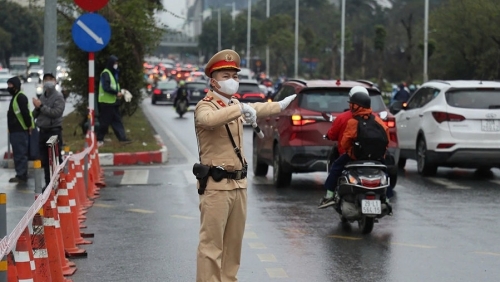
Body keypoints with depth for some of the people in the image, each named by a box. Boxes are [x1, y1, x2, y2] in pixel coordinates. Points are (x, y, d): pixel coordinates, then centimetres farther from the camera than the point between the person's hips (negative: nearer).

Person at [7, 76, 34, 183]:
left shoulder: (20, 97, -14)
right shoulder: (15, 97, 19)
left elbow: (25, 112, -22)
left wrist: (29, 125, -17)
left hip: (20, 131, -11)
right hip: (16, 131, 11)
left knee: (20, 154, -10)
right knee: (18, 154, 14)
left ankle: (21, 176, -9)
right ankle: (21, 174, 19)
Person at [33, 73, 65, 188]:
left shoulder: (58, 96, -6)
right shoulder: (42, 96, 13)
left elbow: (56, 112, -19)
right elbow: (35, 114, 14)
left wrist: (41, 106, -17)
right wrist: (36, 108, -7)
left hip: (54, 131, -7)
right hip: (43, 131, 7)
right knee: (45, 160, 10)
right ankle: (48, 184, 18)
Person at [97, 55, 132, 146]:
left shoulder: (114, 73, 15)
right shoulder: (105, 74, -14)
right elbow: (106, 87, -23)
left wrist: (119, 92, 3)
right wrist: (116, 93, -21)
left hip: (114, 101, 9)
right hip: (107, 102, -9)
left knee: (117, 120, 6)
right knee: (105, 122, -3)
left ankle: (122, 138, 5)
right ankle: (99, 139, 7)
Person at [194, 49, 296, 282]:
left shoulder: (234, 105, 18)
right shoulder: (205, 105, -10)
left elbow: (256, 109, 40)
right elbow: (209, 119, -35)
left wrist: (282, 105, 53)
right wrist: (239, 108, -41)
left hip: (238, 183, 9)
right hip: (216, 185, -9)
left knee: (234, 242, 13)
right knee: (211, 243, -9)